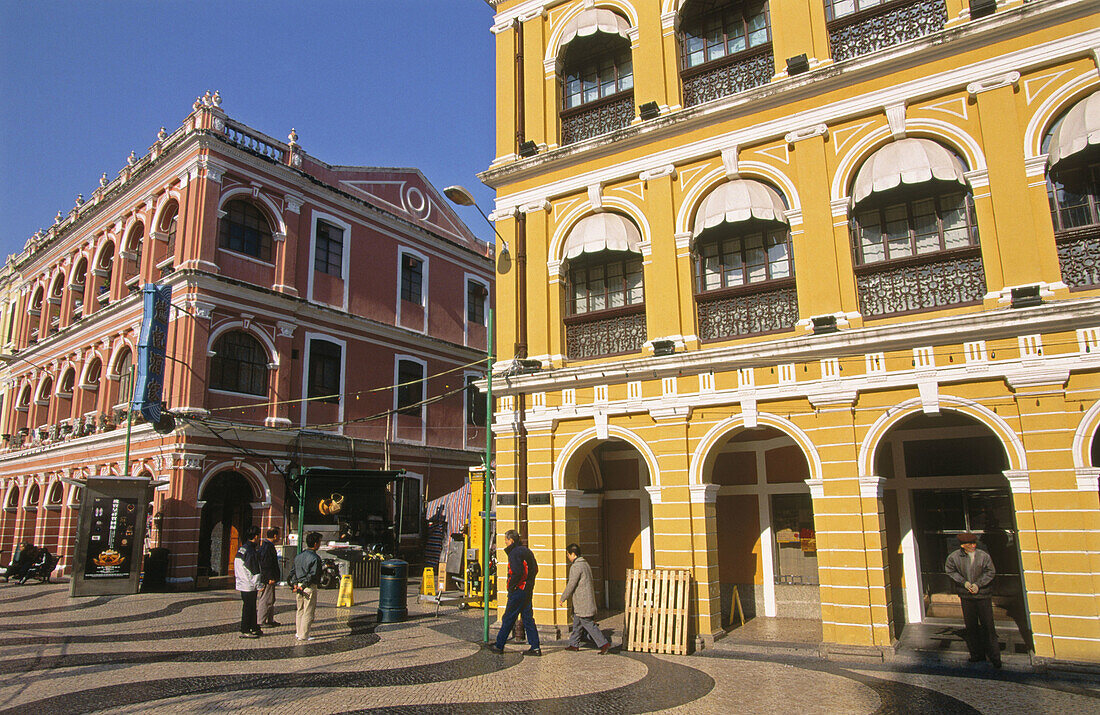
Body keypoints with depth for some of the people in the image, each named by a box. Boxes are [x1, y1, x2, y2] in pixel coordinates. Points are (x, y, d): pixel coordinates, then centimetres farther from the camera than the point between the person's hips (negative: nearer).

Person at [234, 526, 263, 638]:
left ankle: (254, 628, 23)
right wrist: (259, 585, -15)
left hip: (242, 584, 10)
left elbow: (236, 568, 20)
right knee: (248, 608, -1)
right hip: (249, 586, -10)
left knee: (252, 607, 16)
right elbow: (254, 571, -20)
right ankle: (245, 631, 5)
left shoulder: (241, 549, 11)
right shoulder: (250, 551, -20)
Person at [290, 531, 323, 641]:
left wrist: (295, 584, 4)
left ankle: (298, 632, 24)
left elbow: (293, 571, 10)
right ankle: (304, 635, 5)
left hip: (298, 586, 7)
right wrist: (303, 586, -13)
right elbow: (312, 575, -20)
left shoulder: (299, 556, 9)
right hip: (309, 587, -7)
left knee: (300, 610, 18)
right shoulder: (315, 558, -14)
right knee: (308, 612, 2)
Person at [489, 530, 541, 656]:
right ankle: (535, 647, 9)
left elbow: (517, 573, -25)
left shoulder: (515, 553, -15)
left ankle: (499, 646, 13)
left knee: (508, 619, 3)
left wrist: (511, 587, -14)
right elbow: (535, 569, 19)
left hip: (518, 591, -8)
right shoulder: (526, 550, 14)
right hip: (528, 591, 8)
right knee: (528, 618, 10)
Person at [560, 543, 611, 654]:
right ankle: (574, 644, 23)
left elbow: (571, 585, -18)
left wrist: (562, 599, -6)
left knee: (588, 624, -5)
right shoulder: (585, 564, 13)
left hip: (582, 602, -10)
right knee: (577, 623, 16)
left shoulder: (575, 567, -18)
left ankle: (604, 643, -5)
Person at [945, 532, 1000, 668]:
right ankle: (977, 654, 23)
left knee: (988, 625, 0)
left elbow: (990, 572, -4)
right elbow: (950, 571, 4)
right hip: (966, 596, 2)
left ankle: (995, 657, 12)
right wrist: (963, 582, -8)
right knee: (970, 626, 10)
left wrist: (978, 584, -13)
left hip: (983, 595, -2)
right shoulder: (954, 557, -4)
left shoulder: (983, 556, -8)